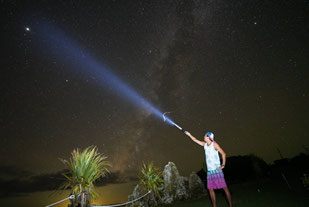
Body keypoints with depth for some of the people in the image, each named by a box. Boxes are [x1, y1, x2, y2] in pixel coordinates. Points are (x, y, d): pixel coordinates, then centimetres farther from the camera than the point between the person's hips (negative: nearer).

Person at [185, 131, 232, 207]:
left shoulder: (214, 144, -5)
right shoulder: (204, 144, 12)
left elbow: (223, 154, -7)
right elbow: (196, 140, 24)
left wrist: (223, 165, -13)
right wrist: (189, 135, 27)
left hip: (217, 170, -6)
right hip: (209, 170, 6)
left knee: (224, 187, -4)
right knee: (210, 189, 6)